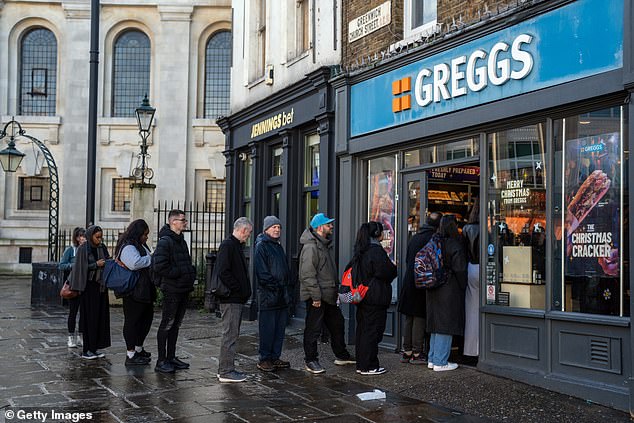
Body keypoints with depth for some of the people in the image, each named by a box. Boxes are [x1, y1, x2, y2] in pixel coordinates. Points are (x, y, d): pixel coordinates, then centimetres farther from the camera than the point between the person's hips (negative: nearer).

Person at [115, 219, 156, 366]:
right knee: (132, 321, -4)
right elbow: (135, 263, -33)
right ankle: (131, 355, 3)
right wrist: (151, 259, -20)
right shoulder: (128, 248, -15)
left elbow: (147, 264, 29)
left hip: (144, 291, 11)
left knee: (147, 316, 18)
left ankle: (139, 348, 31)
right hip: (133, 292, -11)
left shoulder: (140, 246, 18)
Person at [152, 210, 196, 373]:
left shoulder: (181, 241, 16)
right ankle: (161, 361, 4)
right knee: (167, 324, -2)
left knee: (176, 325, 14)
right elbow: (159, 266, -23)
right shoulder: (165, 241, -14)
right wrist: (180, 273, -18)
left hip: (183, 289, 9)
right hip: (172, 290, -9)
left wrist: (191, 272, 6)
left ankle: (171, 357, 23)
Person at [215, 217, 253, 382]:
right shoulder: (227, 245, -14)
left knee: (232, 334, 14)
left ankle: (226, 369, 20)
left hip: (236, 299, 10)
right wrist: (238, 289, -16)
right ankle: (226, 372, -2)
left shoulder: (236, 246, 18)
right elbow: (223, 272, -22)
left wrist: (244, 291, 11)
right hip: (231, 299, -10)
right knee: (230, 334, -6)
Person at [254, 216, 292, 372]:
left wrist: (288, 288, 11)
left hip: (282, 296, 8)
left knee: (280, 328, 10)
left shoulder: (278, 246, 20)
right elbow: (262, 272, -14)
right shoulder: (261, 246, -6)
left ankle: (275, 358, 18)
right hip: (268, 295, -8)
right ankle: (264, 359, 4)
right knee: (267, 328, -4)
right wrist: (275, 286, -17)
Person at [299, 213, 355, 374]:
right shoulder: (311, 247, -18)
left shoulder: (326, 244, 15)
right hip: (316, 296, -10)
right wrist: (316, 296, -23)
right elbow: (308, 274, -23)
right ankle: (311, 360, 9)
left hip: (328, 294, 10)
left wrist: (336, 289, 19)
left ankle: (341, 355, 31)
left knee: (337, 324, 18)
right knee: (313, 328, -1)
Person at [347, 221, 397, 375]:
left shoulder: (360, 250, 11)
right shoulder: (376, 250, -17)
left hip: (362, 297, 9)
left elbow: (349, 268, 18)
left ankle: (361, 364, 20)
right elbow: (384, 272, -20)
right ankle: (368, 366, 0)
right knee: (372, 331, -3)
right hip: (375, 298, -9)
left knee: (362, 329, 13)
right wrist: (394, 267, -1)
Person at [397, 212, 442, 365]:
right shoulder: (431, 239, -12)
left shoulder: (414, 238, 14)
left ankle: (407, 352, 16)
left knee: (409, 319, 11)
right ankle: (417, 353, 0)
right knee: (420, 319, -2)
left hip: (409, 282, 7)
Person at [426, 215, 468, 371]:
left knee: (436, 324, 14)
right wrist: (463, 287, -2)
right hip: (450, 290, -7)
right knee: (446, 325, -1)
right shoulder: (455, 245, -13)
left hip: (433, 290, 7)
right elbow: (460, 269, -14)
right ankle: (440, 362, 1)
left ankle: (432, 359, 20)